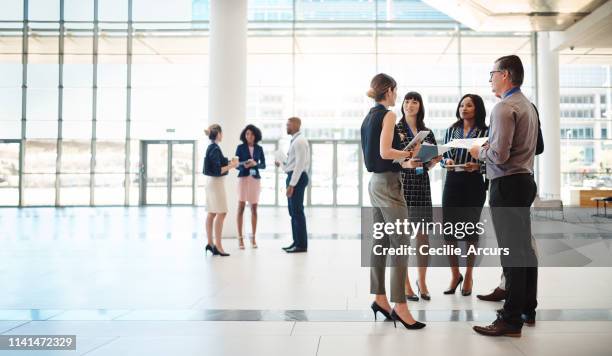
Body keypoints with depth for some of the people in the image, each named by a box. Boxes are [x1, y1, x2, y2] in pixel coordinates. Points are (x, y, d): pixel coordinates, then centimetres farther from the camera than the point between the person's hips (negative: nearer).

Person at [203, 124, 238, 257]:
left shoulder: (211, 147, 11)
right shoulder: (215, 149, -17)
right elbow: (218, 170, -21)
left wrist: (229, 162, 13)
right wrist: (231, 166, -14)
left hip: (211, 181, 10)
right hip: (216, 182, -10)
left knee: (212, 213, 11)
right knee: (221, 213, -9)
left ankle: (210, 243, 15)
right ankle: (218, 246, -9)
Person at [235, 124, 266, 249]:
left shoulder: (259, 148, 8)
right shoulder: (240, 147, 1)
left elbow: (263, 165, 7)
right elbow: (237, 165, -1)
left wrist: (255, 164, -12)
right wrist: (244, 165, -21)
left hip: (255, 179, 2)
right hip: (243, 178, -2)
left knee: (254, 208, 6)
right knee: (241, 207, -4)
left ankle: (253, 237, 13)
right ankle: (240, 238, 2)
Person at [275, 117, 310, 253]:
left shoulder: (299, 141, -14)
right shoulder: (295, 140, 17)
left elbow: (300, 164, -20)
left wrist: (291, 184, -22)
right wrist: (282, 164, 11)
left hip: (297, 177, -10)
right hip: (293, 177, 10)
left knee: (297, 211, -6)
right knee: (293, 211, 12)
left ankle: (301, 245, -1)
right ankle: (297, 242, 19)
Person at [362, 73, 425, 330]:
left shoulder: (369, 117, 15)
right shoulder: (388, 114, -10)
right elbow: (385, 152, -21)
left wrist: (405, 163, 18)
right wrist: (410, 152, -6)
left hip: (376, 182, 9)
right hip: (388, 184, -9)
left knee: (381, 242, 12)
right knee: (401, 245, -6)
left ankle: (380, 298, 19)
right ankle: (400, 306, -4)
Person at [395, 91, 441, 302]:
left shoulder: (427, 132, 15)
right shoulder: (395, 129, 2)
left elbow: (433, 160, 23)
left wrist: (433, 161, 3)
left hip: (422, 185, 4)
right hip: (401, 183, -4)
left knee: (423, 235, 7)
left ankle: (422, 282, 22)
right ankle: (405, 286, 7)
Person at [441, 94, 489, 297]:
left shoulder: (484, 132, 0)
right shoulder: (451, 130, 11)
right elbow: (442, 156, 14)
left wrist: (477, 166, -19)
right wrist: (446, 161, -7)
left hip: (474, 185, -3)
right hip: (452, 183, 3)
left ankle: (468, 276, 23)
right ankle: (455, 274, 19)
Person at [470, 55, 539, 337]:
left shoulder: (504, 107, -14)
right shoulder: (528, 105, 16)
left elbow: (499, 155, -21)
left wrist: (480, 152, -3)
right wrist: (489, 149, 17)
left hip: (508, 185, -10)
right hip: (525, 180, 10)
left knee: (511, 250, -7)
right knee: (524, 248, 15)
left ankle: (511, 320, -1)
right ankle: (528, 309, 26)